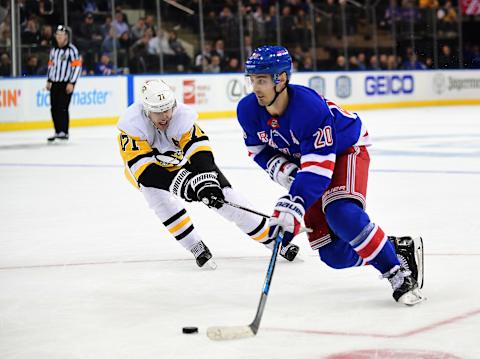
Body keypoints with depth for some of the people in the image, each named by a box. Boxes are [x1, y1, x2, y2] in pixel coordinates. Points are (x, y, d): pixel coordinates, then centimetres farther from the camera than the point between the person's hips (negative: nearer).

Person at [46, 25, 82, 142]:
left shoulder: (71, 50, -10)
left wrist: (71, 83, -16)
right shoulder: (54, 50, 13)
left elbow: (77, 66, -13)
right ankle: (57, 132, 13)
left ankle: (64, 132, -8)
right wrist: (49, 81, 17)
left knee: (62, 107, -13)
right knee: (54, 108, 5)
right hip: (55, 83, 7)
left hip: (66, 83, -7)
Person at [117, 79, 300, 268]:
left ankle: (273, 240, 3)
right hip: (146, 167, -1)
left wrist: (206, 181, -47)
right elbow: (142, 165, -37)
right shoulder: (133, 124, -32)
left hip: (181, 160, 1)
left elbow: (199, 149, -32)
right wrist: (177, 182, -44)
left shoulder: (182, 116, -30)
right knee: (159, 195, -32)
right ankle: (197, 248, -20)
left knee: (223, 196, -8)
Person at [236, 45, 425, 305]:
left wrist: (291, 208, -50)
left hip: (345, 150, -6)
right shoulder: (248, 110, -19)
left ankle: (399, 273, -21)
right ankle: (399, 248, 17)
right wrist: (282, 169, -20)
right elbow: (258, 149, 0)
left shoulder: (310, 108, -37)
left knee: (341, 214, -35)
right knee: (334, 254, -4)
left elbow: (318, 169, -41)